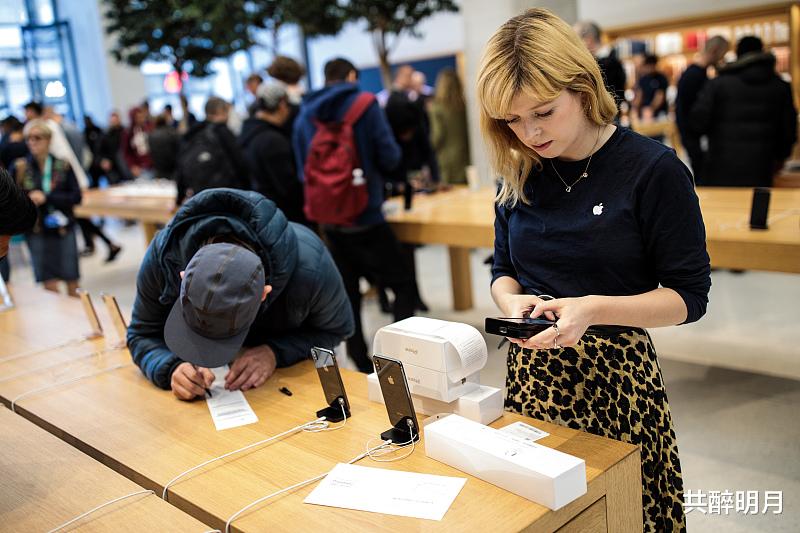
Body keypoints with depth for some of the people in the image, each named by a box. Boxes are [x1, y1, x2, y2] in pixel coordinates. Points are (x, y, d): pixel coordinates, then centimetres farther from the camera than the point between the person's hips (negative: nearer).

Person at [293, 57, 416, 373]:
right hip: (366, 217, -5)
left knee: (348, 293, 13)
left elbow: (302, 169, 14)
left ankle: (363, 368, 20)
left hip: (329, 221, 5)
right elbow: (389, 157, -9)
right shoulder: (365, 104, -6)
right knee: (403, 287, 5)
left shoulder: (304, 117, 8)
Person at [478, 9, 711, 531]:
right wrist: (513, 302, -11)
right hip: (532, 370, 4)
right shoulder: (521, 175, 2)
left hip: (615, 374, -3)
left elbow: (690, 296, -9)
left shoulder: (655, 169, -11)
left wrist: (594, 308, -24)